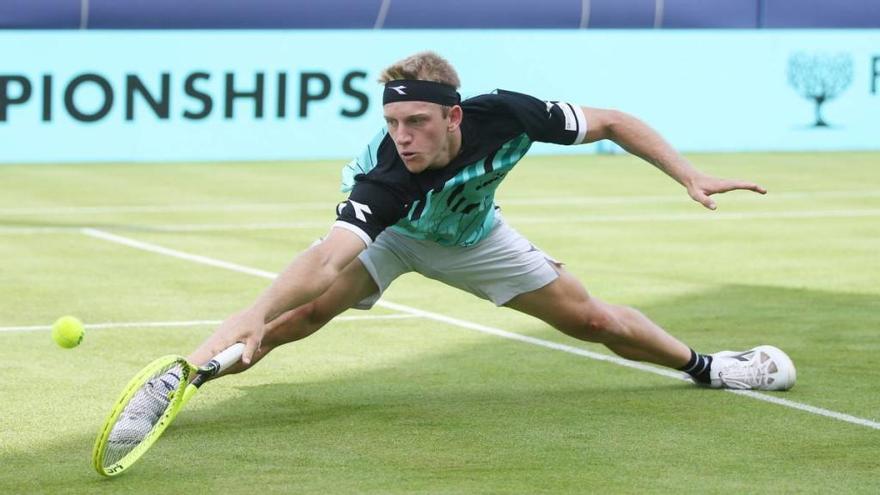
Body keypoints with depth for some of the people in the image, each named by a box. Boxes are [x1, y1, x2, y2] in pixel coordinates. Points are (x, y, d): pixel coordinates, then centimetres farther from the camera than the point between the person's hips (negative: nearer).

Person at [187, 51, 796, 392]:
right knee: (316, 305, -33)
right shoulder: (383, 179, -45)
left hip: (472, 235, 3)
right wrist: (257, 314, -77)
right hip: (386, 230, -3)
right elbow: (329, 257, -60)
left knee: (592, 320, 8)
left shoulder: (504, 115, -36)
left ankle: (702, 365, 35)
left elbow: (612, 122, -19)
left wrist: (689, 176, -23)